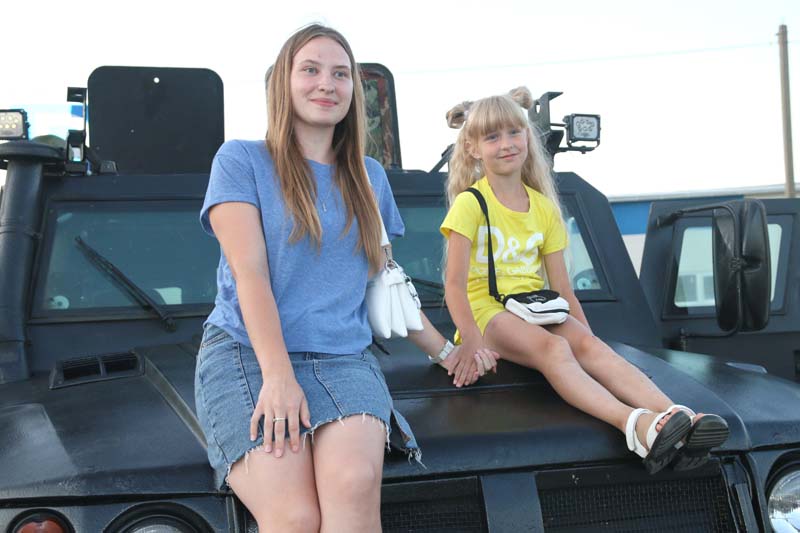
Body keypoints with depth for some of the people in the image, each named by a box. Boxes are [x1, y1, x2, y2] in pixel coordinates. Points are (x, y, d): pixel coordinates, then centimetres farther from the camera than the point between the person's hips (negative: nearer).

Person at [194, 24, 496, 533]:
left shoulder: (370, 177, 19)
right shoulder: (242, 161, 6)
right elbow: (249, 272, -5)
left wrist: (446, 351, 26)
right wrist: (278, 376, -16)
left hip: (343, 355, 3)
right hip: (246, 350, -2)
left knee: (355, 483, -31)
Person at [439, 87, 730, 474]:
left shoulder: (544, 207, 15)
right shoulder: (470, 204, 0)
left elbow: (562, 287, 14)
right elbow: (455, 283, -8)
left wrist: (586, 333, 1)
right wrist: (471, 340, -22)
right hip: (486, 310, -4)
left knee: (590, 346, -27)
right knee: (553, 347, -34)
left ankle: (679, 417, -48)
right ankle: (633, 424, -57)